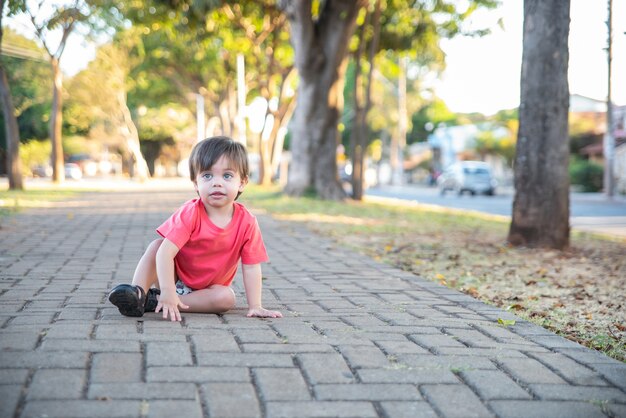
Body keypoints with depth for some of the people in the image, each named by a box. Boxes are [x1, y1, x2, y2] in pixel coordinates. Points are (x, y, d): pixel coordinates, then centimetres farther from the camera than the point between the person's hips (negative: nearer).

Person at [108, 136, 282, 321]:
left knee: (226, 298, -30)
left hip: (206, 289, 2)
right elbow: (165, 252, -32)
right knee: (156, 245, -22)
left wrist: (255, 306, -21)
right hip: (175, 279, -2)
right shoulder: (190, 213, -23)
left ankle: (154, 300, -26)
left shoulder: (247, 223, -18)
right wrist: (168, 291, -43)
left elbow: (251, 266, -14)